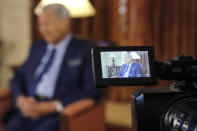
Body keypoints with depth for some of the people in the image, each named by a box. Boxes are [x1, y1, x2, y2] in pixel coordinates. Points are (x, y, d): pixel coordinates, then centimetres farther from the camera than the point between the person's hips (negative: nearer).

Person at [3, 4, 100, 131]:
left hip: (58, 117, -4)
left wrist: (51, 106, -13)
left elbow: (92, 91, -5)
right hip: (28, 112, 5)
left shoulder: (85, 50, 3)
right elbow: (19, 78, 21)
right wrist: (21, 100, -2)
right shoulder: (37, 47, 20)